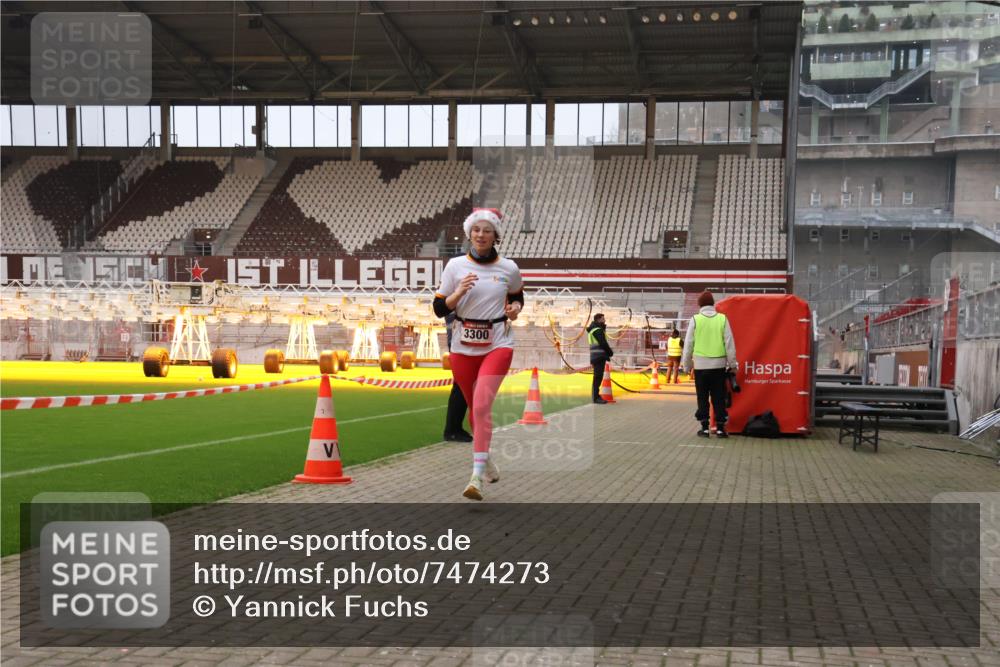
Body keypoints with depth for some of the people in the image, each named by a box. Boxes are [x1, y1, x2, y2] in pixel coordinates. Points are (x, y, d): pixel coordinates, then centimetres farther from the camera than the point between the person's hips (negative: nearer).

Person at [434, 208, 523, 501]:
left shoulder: (508, 268, 1)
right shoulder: (455, 265, 0)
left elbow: (518, 296, 21)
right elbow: (439, 309, 0)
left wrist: (515, 307, -2)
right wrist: (459, 292, -17)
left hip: (498, 344, -2)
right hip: (463, 345, 2)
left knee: (482, 404, -20)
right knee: (474, 407, 13)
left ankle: (477, 476, -20)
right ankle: (486, 461, 39)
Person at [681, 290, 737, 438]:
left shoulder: (695, 319, -3)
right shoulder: (722, 319, -1)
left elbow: (688, 344, 0)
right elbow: (729, 343, 1)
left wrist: (687, 364, 10)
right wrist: (732, 363, 9)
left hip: (701, 365, -1)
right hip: (719, 364, 1)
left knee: (702, 398, 8)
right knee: (719, 398, 8)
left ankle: (705, 428, 8)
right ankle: (720, 428, 8)